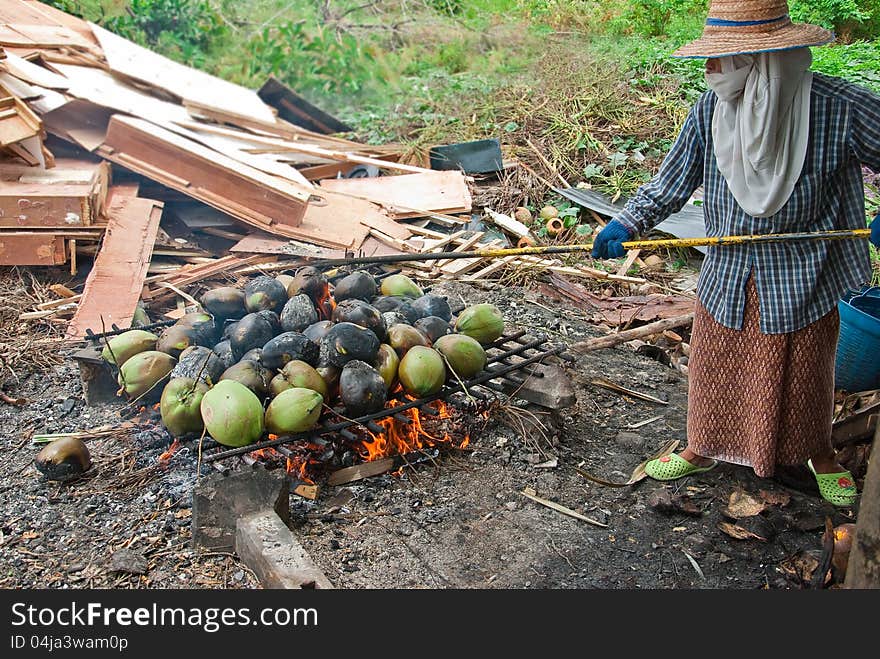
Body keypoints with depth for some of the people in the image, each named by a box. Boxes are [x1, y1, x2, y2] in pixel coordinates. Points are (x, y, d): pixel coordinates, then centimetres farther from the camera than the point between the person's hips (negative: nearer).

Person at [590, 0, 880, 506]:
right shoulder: (712, 108, -9)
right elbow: (674, 182, -3)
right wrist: (628, 224, -15)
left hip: (804, 278, -2)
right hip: (728, 274, 3)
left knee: (805, 374, 16)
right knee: (714, 367, 16)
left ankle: (819, 453, 44)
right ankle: (703, 449, 40)